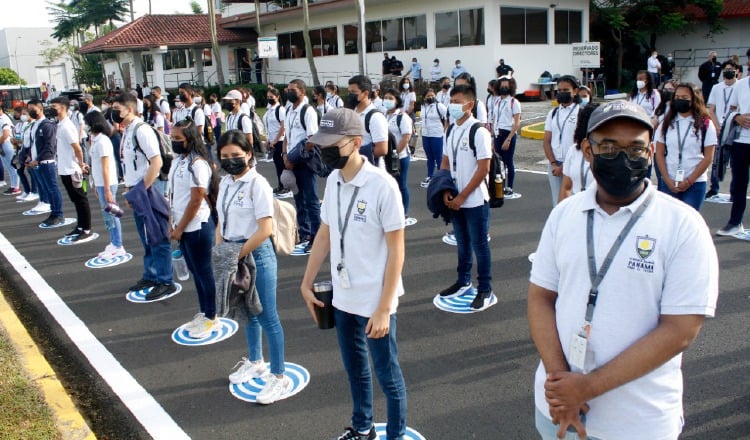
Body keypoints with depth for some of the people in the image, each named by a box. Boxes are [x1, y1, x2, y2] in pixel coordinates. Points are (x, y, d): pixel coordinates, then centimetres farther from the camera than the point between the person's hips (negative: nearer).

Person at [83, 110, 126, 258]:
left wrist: (107, 190, -19)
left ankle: (118, 247, 7)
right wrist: (97, 185, 14)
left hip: (107, 184, -9)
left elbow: (106, 168, -18)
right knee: (107, 214, 14)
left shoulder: (102, 141, -16)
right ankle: (114, 244, 23)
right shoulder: (96, 140, 11)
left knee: (111, 214, -1)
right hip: (101, 183, 9)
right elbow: (98, 166, 13)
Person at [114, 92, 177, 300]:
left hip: (148, 190, -9)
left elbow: (156, 162, -21)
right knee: (146, 238, 18)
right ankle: (150, 276, 31)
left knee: (158, 239, -1)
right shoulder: (127, 131, 12)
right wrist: (129, 189, 14)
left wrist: (142, 190, -18)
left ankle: (165, 282, 8)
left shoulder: (142, 130, -16)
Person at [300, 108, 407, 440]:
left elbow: (396, 250, -17)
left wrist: (383, 308, -18)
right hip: (343, 297, 7)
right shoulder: (333, 180, 1)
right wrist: (307, 283, 12)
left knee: (387, 375, 10)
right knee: (355, 369, 24)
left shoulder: (382, 185, -20)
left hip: (375, 302, -7)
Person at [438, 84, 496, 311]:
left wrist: (462, 196, -15)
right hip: (455, 199, 6)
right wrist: (446, 191, -3)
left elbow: (483, 168, -16)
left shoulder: (479, 131, -14)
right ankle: (463, 282, 33)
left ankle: (485, 291, 14)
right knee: (462, 242, 18)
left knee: (479, 245, 3)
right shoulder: (450, 130, 7)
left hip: (474, 200, -6)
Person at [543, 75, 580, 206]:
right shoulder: (553, 113, 12)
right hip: (554, 164, 4)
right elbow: (546, 142, 9)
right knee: (557, 202, 7)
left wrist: (565, 166, -9)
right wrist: (553, 164, -4)